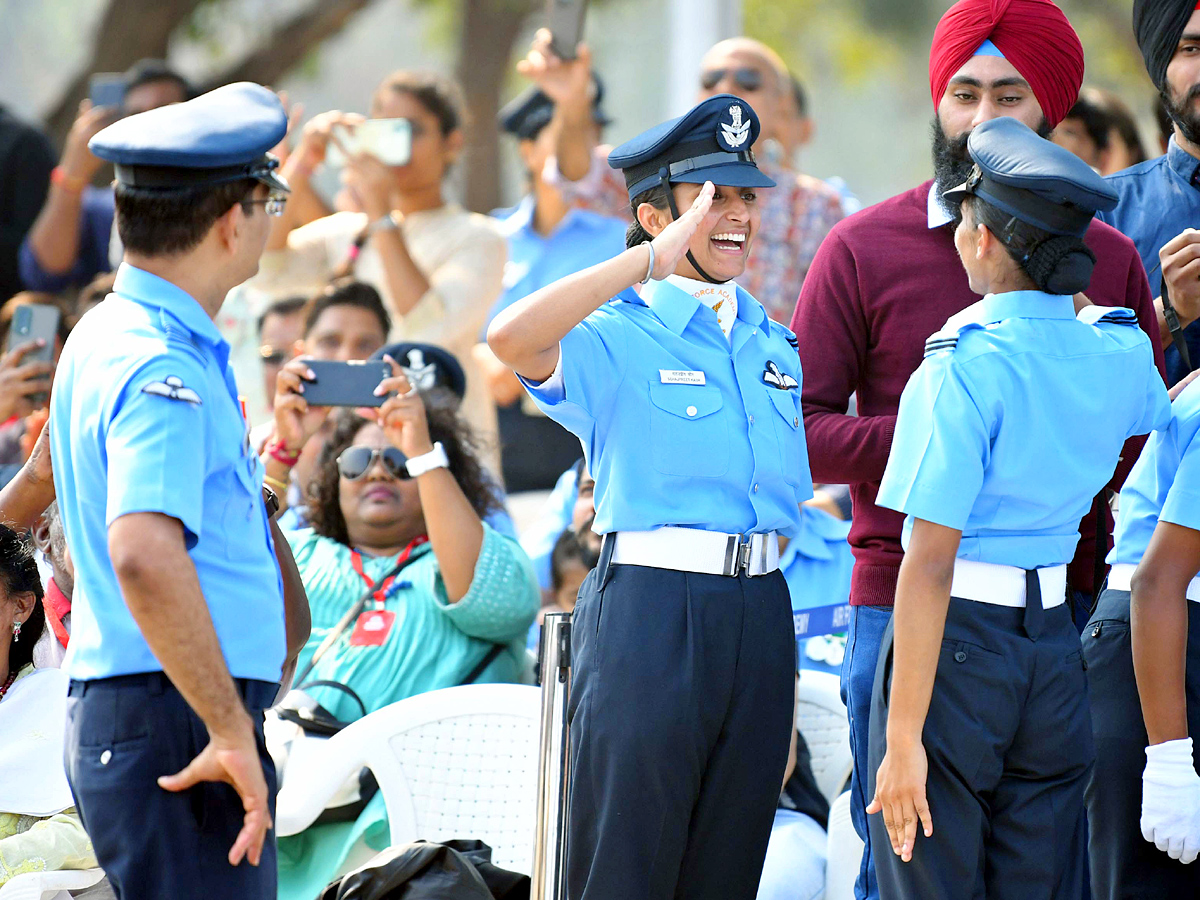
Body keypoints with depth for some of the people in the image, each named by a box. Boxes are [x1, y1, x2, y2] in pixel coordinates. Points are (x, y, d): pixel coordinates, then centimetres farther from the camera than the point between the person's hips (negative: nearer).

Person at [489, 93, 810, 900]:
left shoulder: (772, 344, 16)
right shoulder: (618, 339, -5)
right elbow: (511, 338, -27)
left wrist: (785, 683, 19)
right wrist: (652, 260, -24)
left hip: (758, 617, 6)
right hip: (651, 610, -6)